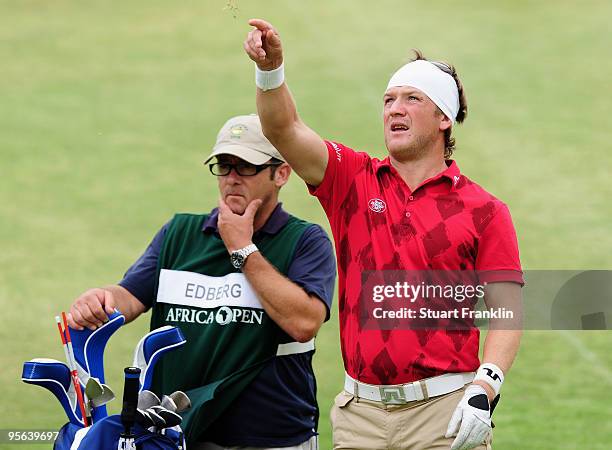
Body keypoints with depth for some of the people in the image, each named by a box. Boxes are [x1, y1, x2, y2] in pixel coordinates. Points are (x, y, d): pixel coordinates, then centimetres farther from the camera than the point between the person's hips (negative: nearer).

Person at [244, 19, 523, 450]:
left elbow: (507, 311, -3)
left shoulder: (484, 211, 2)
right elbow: (285, 130, -5)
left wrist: (484, 391, -17)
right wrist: (270, 69, -24)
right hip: (361, 411, 3)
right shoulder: (353, 180, 9)